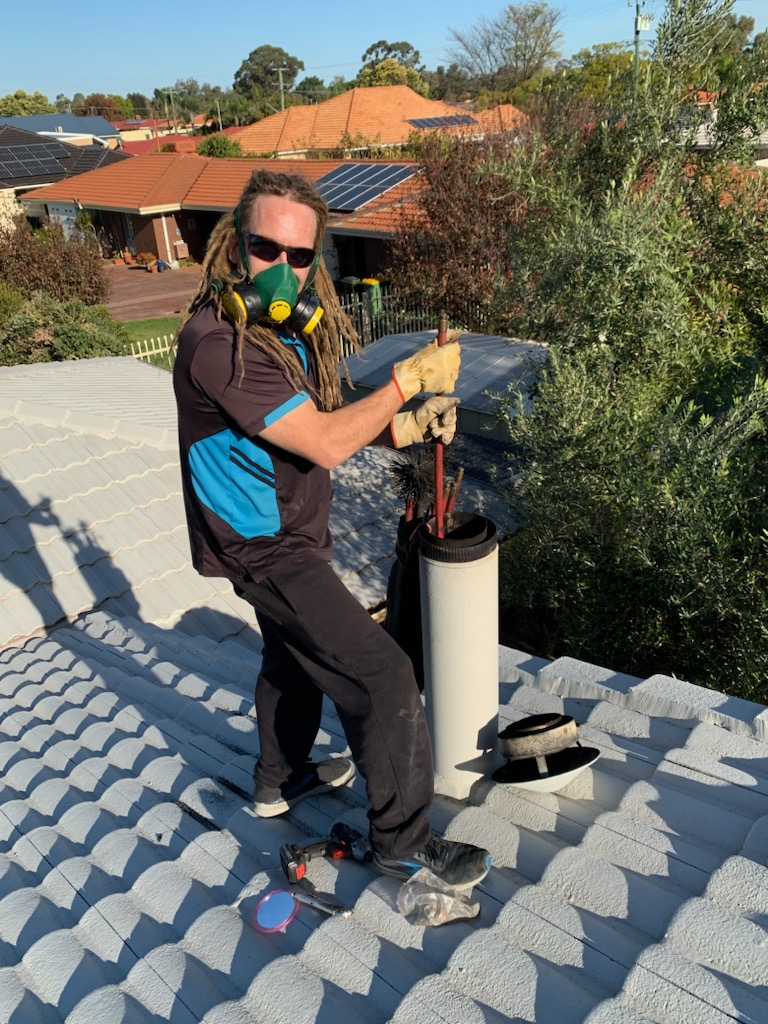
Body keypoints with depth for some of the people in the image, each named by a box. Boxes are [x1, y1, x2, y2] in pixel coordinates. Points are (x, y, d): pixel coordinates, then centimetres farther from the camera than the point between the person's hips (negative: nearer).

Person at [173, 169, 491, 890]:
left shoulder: (289, 324, 1)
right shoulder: (218, 343, -28)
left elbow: (319, 420, 4)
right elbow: (326, 443, -30)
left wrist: (408, 426, -10)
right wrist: (409, 377, -23)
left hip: (286, 532, 10)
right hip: (266, 547, -10)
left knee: (294, 654, 28)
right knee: (383, 679, -7)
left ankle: (280, 779, 52)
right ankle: (402, 840, 12)